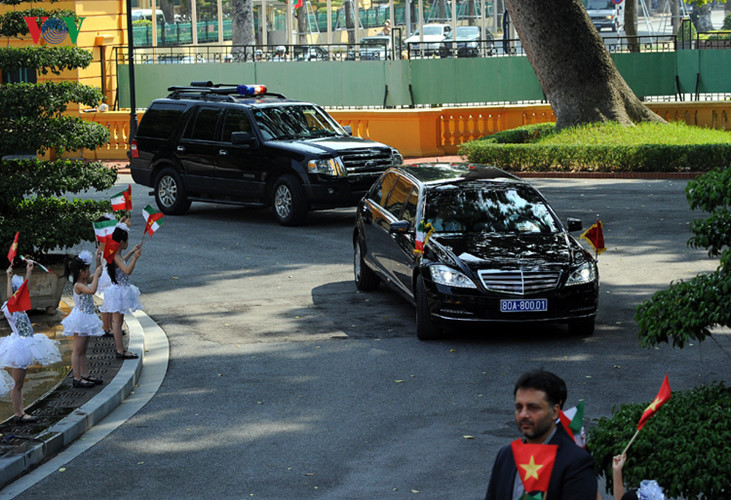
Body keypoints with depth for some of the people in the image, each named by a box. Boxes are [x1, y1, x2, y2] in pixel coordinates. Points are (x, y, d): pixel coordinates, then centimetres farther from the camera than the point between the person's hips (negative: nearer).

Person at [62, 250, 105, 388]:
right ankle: (77, 378, -1)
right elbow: (92, 290, -39)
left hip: (86, 318, 10)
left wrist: (98, 260, 10)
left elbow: (95, 275, 23)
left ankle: (85, 375, 22)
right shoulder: (79, 285, -21)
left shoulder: (85, 282, 7)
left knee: (83, 350, 15)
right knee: (77, 350, -4)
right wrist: (96, 274, -29)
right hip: (81, 319, -10)